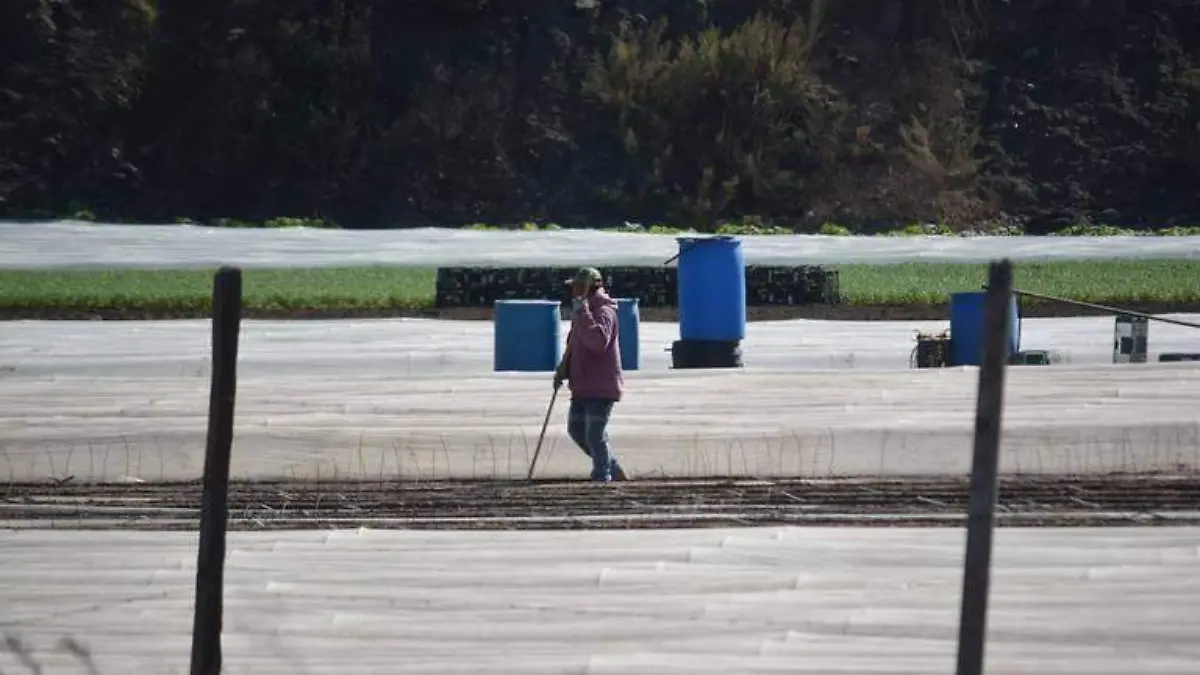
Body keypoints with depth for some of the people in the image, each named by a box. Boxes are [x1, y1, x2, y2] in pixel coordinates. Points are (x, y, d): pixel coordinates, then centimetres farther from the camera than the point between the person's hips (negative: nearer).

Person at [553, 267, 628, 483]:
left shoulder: (604, 311, -14)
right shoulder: (582, 310, 16)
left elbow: (598, 341, -32)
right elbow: (574, 345, 25)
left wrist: (582, 313, -29)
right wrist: (563, 368, 10)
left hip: (601, 386, -10)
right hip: (583, 385, 10)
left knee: (595, 434, -9)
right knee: (576, 429, 15)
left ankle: (602, 477, 2)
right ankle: (612, 469, 25)